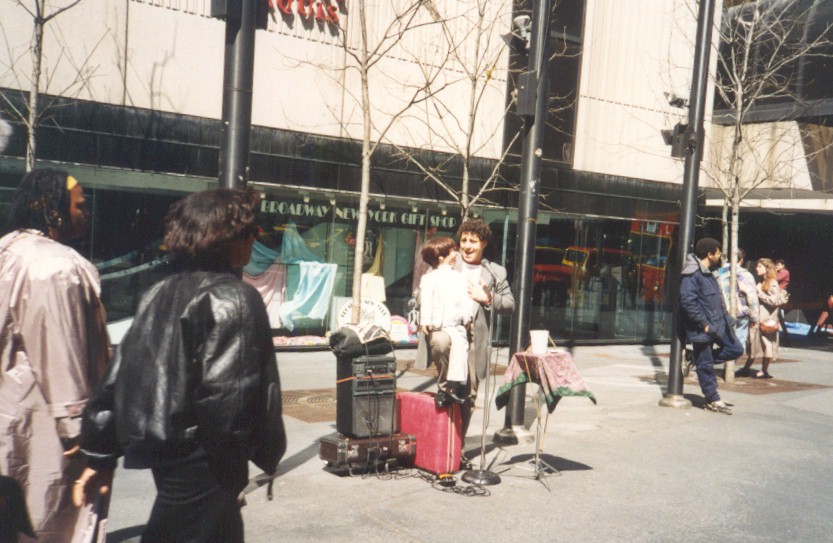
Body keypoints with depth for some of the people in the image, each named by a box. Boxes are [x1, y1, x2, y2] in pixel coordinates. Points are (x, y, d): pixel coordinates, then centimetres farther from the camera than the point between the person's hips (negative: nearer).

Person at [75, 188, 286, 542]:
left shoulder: (160, 294, 11)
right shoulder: (234, 298, -14)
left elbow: (119, 376, 11)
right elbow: (226, 392, -23)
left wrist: (99, 455, 14)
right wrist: (232, 462, -13)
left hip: (165, 449, 9)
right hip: (201, 461, -8)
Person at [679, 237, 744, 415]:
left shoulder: (708, 273, 14)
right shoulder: (692, 274, -18)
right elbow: (688, 302, -25)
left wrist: (727, 320, 15)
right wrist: (704, 324, -22)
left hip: (717, 324, 9)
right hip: (702, 329, -9)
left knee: (736, 349, 11)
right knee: (705, 366, 1)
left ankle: (700, 358, 18)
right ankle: (713, 400, 11)